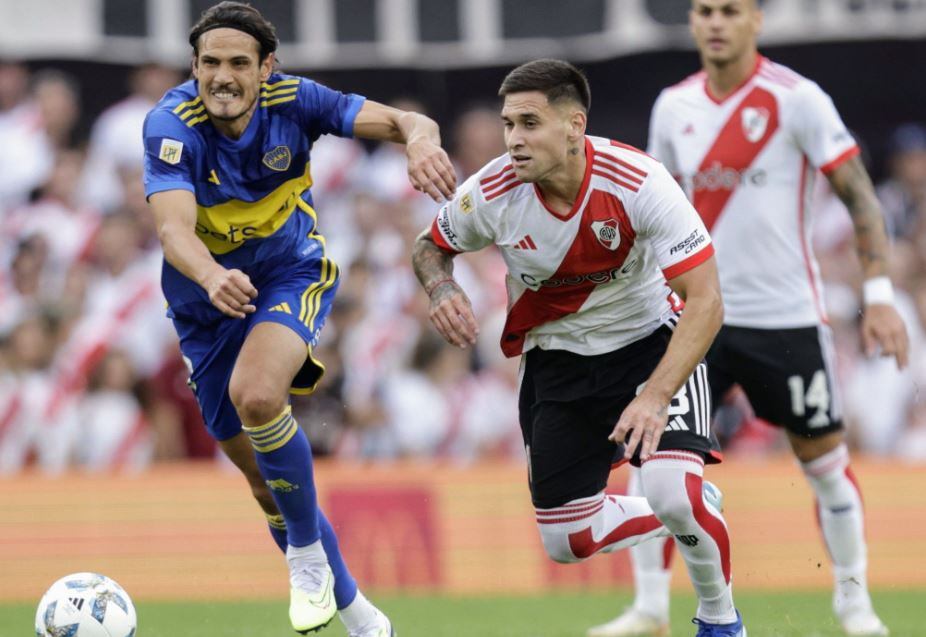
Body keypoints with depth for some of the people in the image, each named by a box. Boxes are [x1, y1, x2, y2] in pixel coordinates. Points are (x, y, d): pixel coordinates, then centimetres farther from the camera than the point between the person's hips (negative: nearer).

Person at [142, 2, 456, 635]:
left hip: (293, 275, -1)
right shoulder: (171, 125, -23)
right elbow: (174, 229, -37)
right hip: (208, 295, 2)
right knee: (264, 478, 9)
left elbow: (399, 120, -24)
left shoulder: (294, 101, -18)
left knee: (255, 394, -33)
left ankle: (308, 550, -12)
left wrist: (421, 139, -50)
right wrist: (211, 277, -59)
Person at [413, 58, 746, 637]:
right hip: (556, 360, 4)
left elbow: (705, 300, -28)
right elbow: (431, 247, 5)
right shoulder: (492, 193, -18)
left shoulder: (639, 183, -28)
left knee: (674, 493, -27)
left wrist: (654, 397, -39)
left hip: (650, 341, -4)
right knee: (568, 540, 3)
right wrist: (441, 289, -19)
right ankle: (688, 514, 33)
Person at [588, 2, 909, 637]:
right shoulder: (674, 107, 4)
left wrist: (879, 296, -14)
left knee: (824, 459, 5)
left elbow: (860, 196, -8)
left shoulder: (797, 99, -10)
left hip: (787, 316, -3)